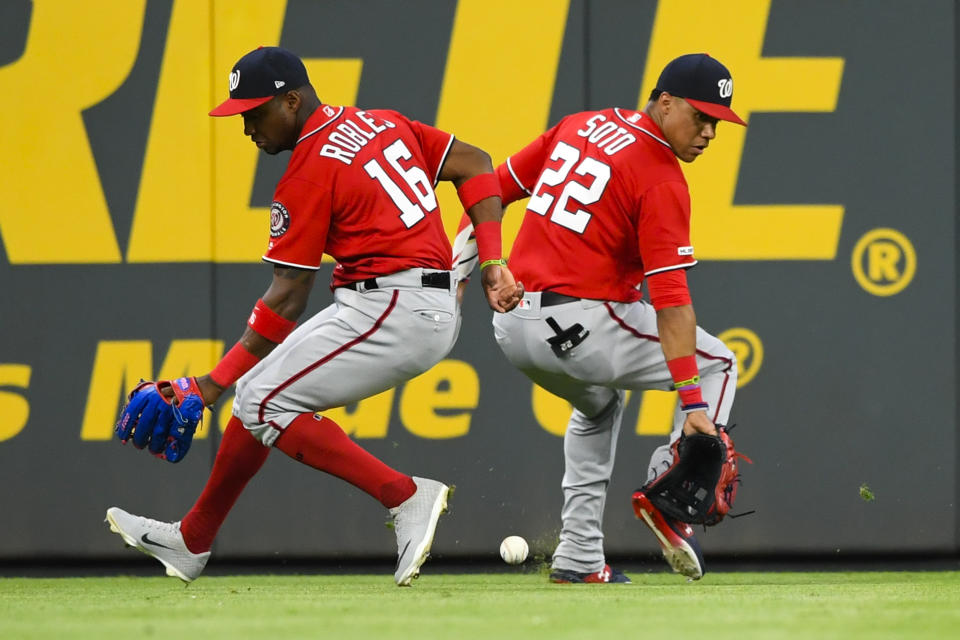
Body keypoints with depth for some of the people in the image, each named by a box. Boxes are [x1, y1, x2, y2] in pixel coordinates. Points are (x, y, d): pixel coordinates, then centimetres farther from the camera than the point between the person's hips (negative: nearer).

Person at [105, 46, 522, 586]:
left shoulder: (308, 172, -11)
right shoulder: (382, 122, 13)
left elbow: (287, 302, -11)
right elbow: (476, 165, 11)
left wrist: (213, 385, -7)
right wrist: (491, 262, 5)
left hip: (392, 313, -10)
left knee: (262, 401, -10)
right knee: (264, 392, 16)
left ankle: (407, 497, -16)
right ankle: (191, 542, 25)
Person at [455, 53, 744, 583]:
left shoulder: (578, 126, 12)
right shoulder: (662, 181, -11)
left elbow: (494, 188, 13)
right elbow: (669, 297, -18)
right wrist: (692, 404, -20)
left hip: (512, 329, 7)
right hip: (580, 327, -7)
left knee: (599, 404, 35)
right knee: (717, 364, 13)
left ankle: (579, 555, 27)